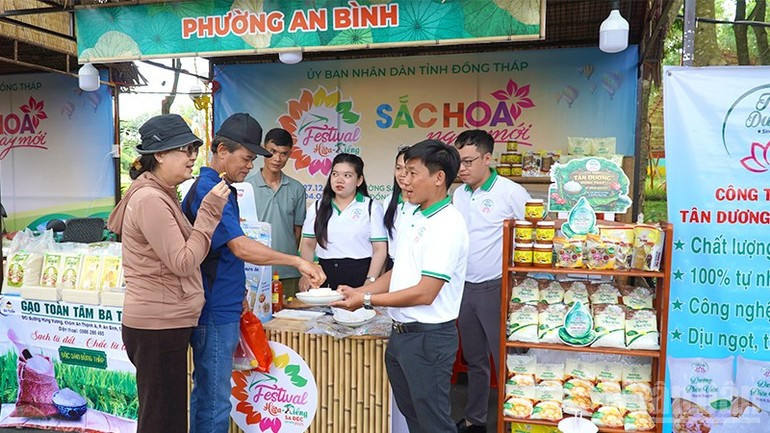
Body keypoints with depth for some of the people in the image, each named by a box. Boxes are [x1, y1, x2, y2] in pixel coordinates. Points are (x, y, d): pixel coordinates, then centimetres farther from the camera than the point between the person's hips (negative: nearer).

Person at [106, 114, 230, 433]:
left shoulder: (161, 195, 13)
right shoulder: (150, 199, -18)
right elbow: (183, 263, -21)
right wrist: (210, 212, -19)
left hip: (167, 323, 10)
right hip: (158, 326, -10)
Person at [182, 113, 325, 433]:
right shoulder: (208, 190, -18)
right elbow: (241, 247, -27)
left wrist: (237, 292, 21)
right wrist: (296, 261, -28)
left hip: (222, 309, 10)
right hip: (215, 313, -10)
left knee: (206, 392, 19)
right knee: (215, 401, -1)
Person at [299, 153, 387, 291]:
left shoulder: (371, 207, 2)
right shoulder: (317, 208, 12)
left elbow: (380, 249, -2)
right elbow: (308, 244, 12)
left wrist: (370, 281, -12)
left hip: (359, 276, -2)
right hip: (325, 276, 3)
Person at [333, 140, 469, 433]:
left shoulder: (447, 225, -20)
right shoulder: (415, 219, 9)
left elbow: (424, 293, -23)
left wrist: (367, 300, -16)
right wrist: (359, 291, 3)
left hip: (428, 337, -9)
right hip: (401, 333, 9)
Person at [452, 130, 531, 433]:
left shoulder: (511, 193, -11)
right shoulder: (458, 194, 8)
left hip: (495, 288, -6)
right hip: (464, 288, 7)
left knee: (504, 359, 2)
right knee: (474, 359, 18)